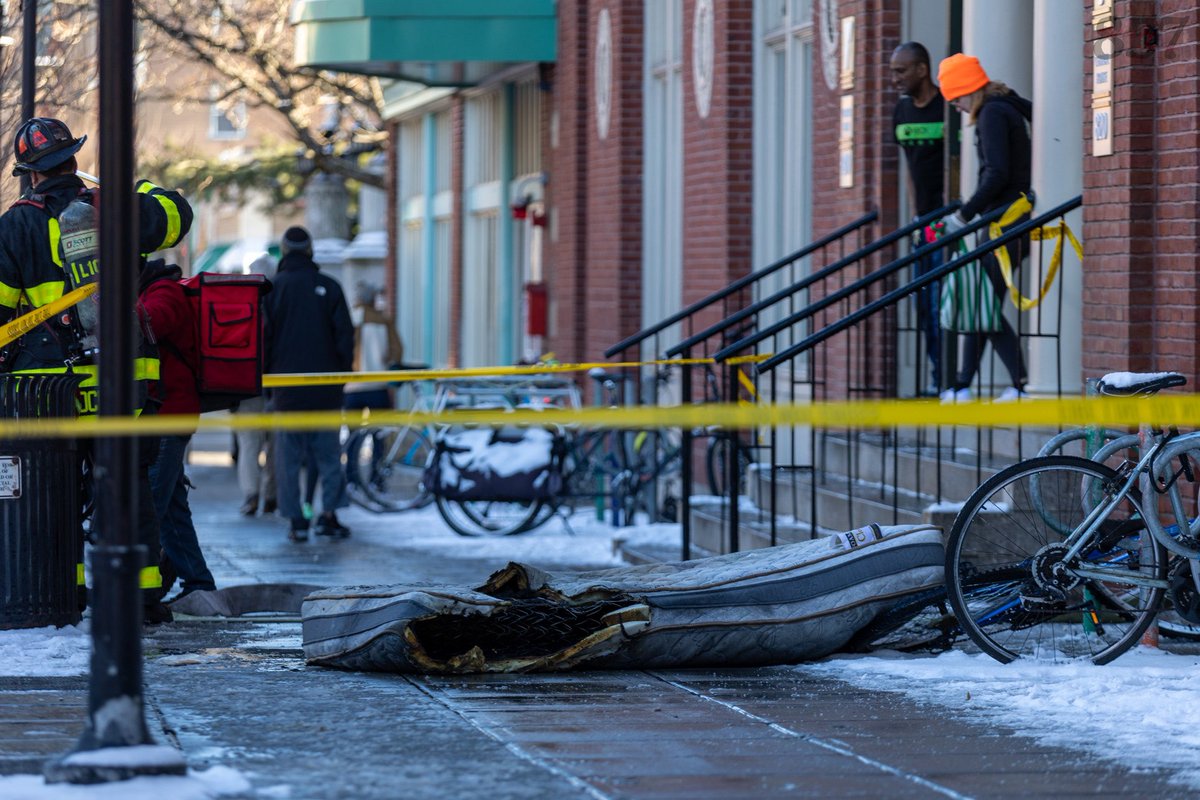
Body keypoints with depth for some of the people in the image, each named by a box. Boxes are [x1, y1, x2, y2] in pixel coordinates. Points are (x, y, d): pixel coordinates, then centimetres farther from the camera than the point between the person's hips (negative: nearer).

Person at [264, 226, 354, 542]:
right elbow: (345, 336, 1)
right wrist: (341, 376, 10)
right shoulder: (329, 287, 1)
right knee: (328, 453, 8)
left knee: (288, 456, 4)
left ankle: (296, 521, 1)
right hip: (325, 390, 1)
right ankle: (328, 513, -2)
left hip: (286, 387, -1)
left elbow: (261, 337, -1)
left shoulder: (272, 288, -1)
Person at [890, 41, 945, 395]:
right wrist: (915, 216, 11)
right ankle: (938, 376, 14)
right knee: (924, 303, 8)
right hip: (924, 221, 8)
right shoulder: (902, 111, 12)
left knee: (941, 300, -11)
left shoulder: (948, 107, -11)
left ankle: (948, 377, -8)